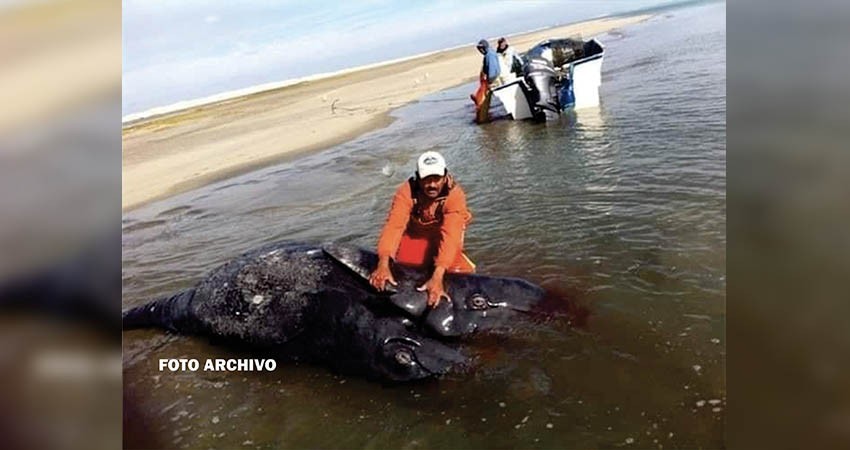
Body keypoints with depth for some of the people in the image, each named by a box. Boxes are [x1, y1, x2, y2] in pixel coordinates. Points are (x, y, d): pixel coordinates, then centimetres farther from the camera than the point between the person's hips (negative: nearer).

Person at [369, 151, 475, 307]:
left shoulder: (455, 195, -35)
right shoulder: (407, 191, -30)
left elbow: (450, 235, -44)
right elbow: (394, 224, -41)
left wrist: (437, 277, -56)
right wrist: (383, 264, -55)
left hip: (442, 234, -1)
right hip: (415, 233, 1)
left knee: (460, 270, -19)